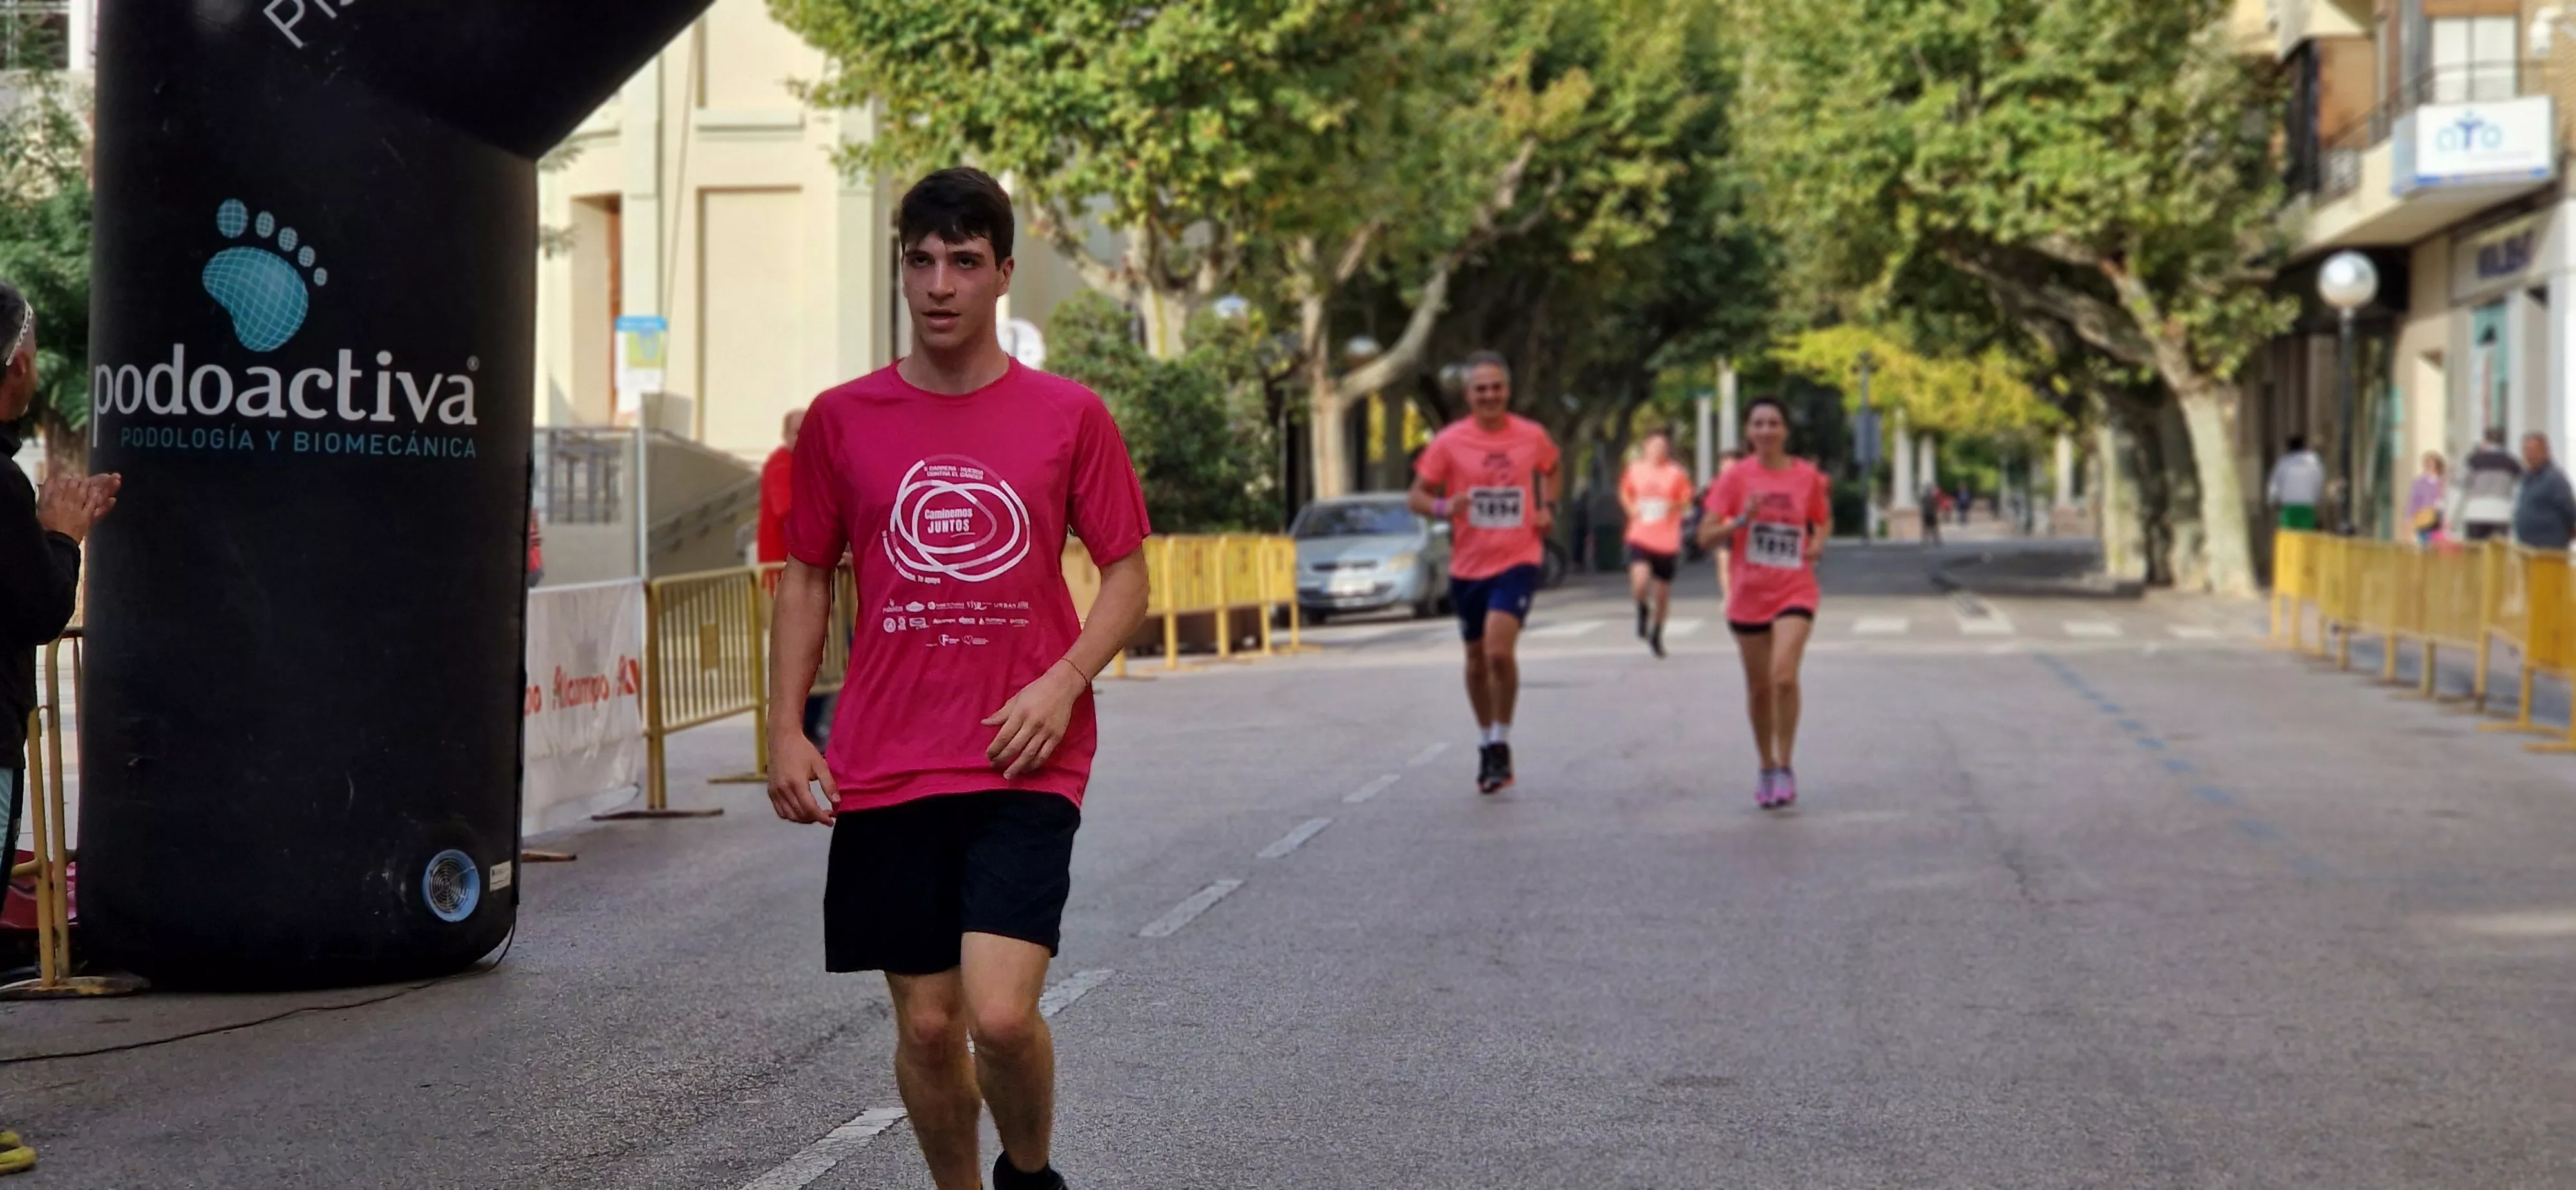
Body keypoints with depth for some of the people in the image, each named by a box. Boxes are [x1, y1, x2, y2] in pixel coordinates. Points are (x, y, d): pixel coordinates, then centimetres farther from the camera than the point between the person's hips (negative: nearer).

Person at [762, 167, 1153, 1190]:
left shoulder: (1069, 416, 2)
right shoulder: (842, 419, 6)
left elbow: (1127, 574, 6)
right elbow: (805, 578, 12)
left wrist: (1061, 685, -10)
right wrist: (785, 731, 3)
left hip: (1026, 763, -2)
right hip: (885, 771, 2)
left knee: (1001, 1013, -14)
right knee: (925, 1022, 5)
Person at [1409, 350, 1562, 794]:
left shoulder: (1533, 436, -1)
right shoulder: (1449, 442, -4)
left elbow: (1551, 473, 21)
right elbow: (1418, 496, 0)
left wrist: (1548, 508, 2)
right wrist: (1444, 508, -22)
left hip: (1518, 562, -2)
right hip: (1468, 565, 2)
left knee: (1500, 651, -19)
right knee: (1477, 658, 14)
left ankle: (1501, 745, -2)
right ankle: (1485, 743, 33)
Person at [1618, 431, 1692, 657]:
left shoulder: (1676, 474, -3)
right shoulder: (1635, 470, 2)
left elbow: (1687, 502, 3)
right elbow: (1625, 493, 19)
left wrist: (1677, 506, -20)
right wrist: (1631, 509, 0)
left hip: (1667, 542, 0)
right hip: (1641, 538, 0)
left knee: (1663, 592, 8)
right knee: (1640, 582, -23)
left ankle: (1656, 633, 31)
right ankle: (1643, 611, 11)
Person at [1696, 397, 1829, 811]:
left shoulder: (1808, 477, 1)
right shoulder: (1736, 477, -2)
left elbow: (1824, 521, 18)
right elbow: (1706, 535, -4)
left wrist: (1818, 541, -3)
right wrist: (1742, 520, -20)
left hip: (1795, 593, -1)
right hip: (1749, 595, 1)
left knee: (1784, 676, -20)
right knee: (1759, 687, 10)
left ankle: (1786, 768, -7)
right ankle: (1767, 768, 28)